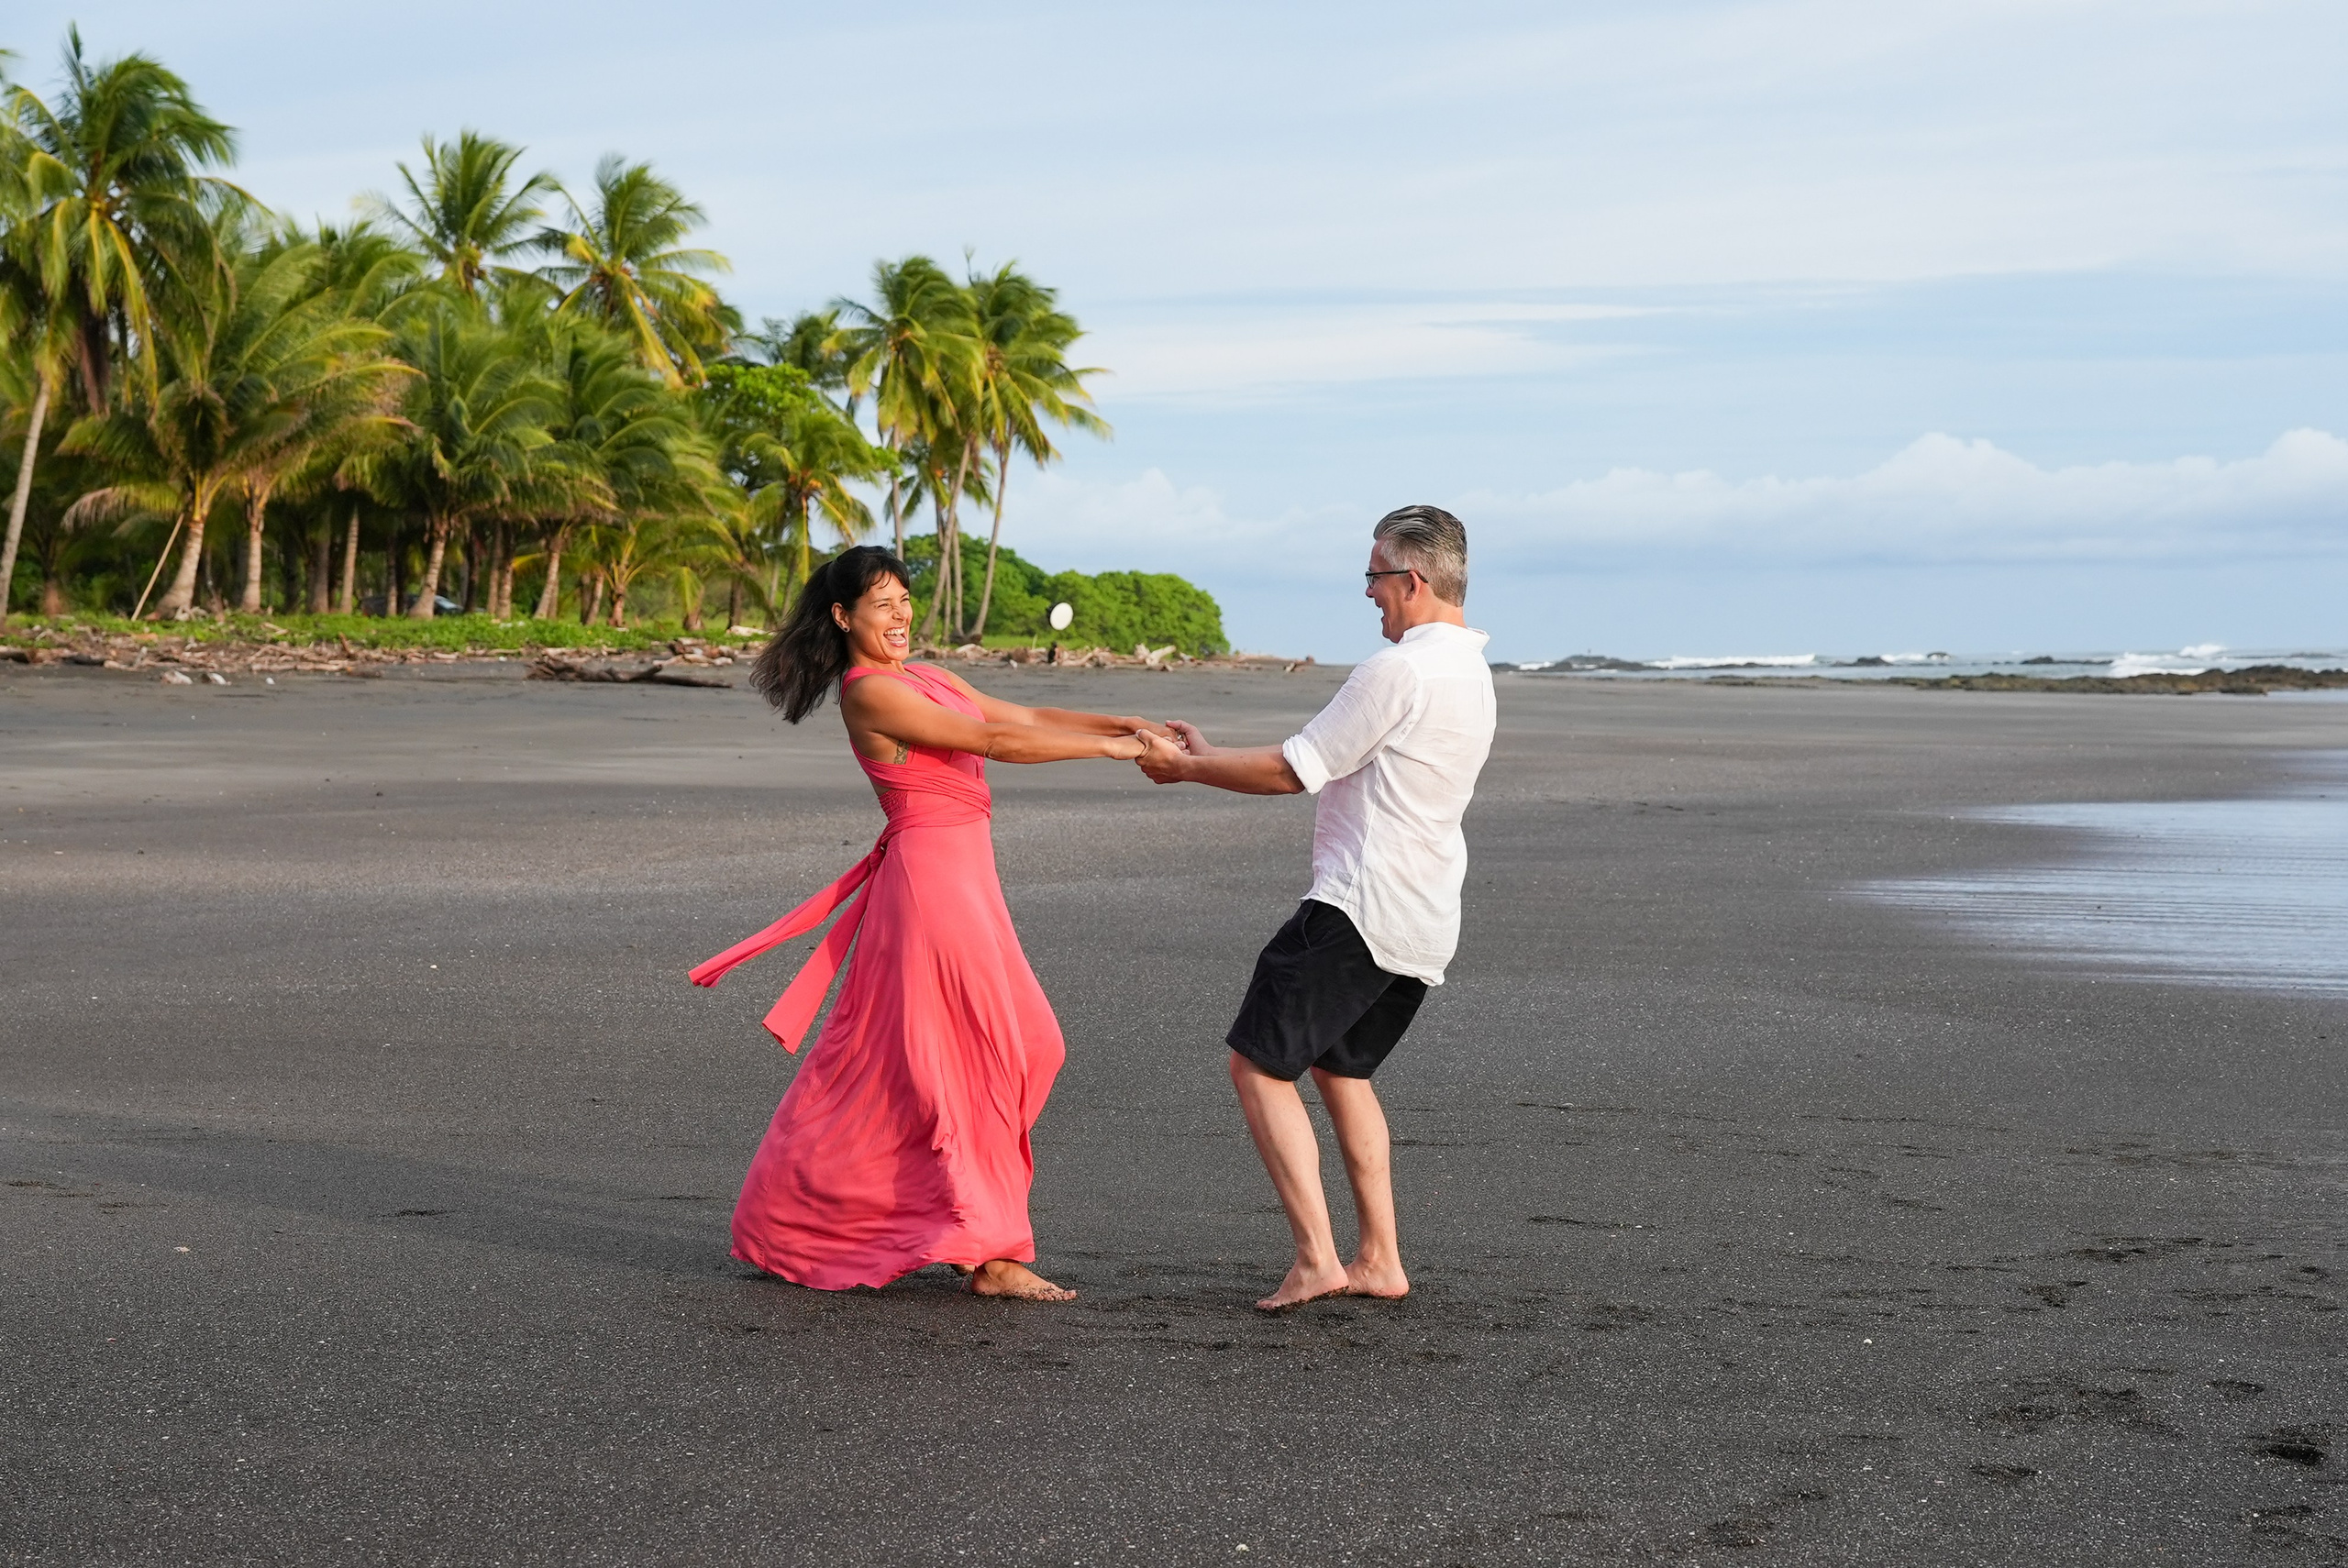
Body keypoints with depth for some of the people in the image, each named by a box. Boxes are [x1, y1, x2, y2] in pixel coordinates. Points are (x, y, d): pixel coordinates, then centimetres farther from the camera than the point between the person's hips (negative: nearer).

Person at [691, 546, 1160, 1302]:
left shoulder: (927, 678, 16)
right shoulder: (871, 693, -13)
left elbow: (1026, 717, 12)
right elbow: (994, 740, -17)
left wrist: (1118, 724, 0)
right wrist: (1105, 748, -14)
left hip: (961, 877, 9)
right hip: (932, 877, -9)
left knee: (1029, 1043, 11)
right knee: (980, 1057, -6)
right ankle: (990, 1254, 0)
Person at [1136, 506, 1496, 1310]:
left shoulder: (1397, 671, -17)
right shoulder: (1470, 673, 15)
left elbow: (1292, 771, -12)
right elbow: (1331, 764, 19)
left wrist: (1185, 768, 2)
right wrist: (1211, 757, 19)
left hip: (1362, 906, -10)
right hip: (1424, 922, 10)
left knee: (1260, 1064, -4)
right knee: (1340, 1067, 22)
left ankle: (1316, 1256, -11)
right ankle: (1379, 1259, 20)